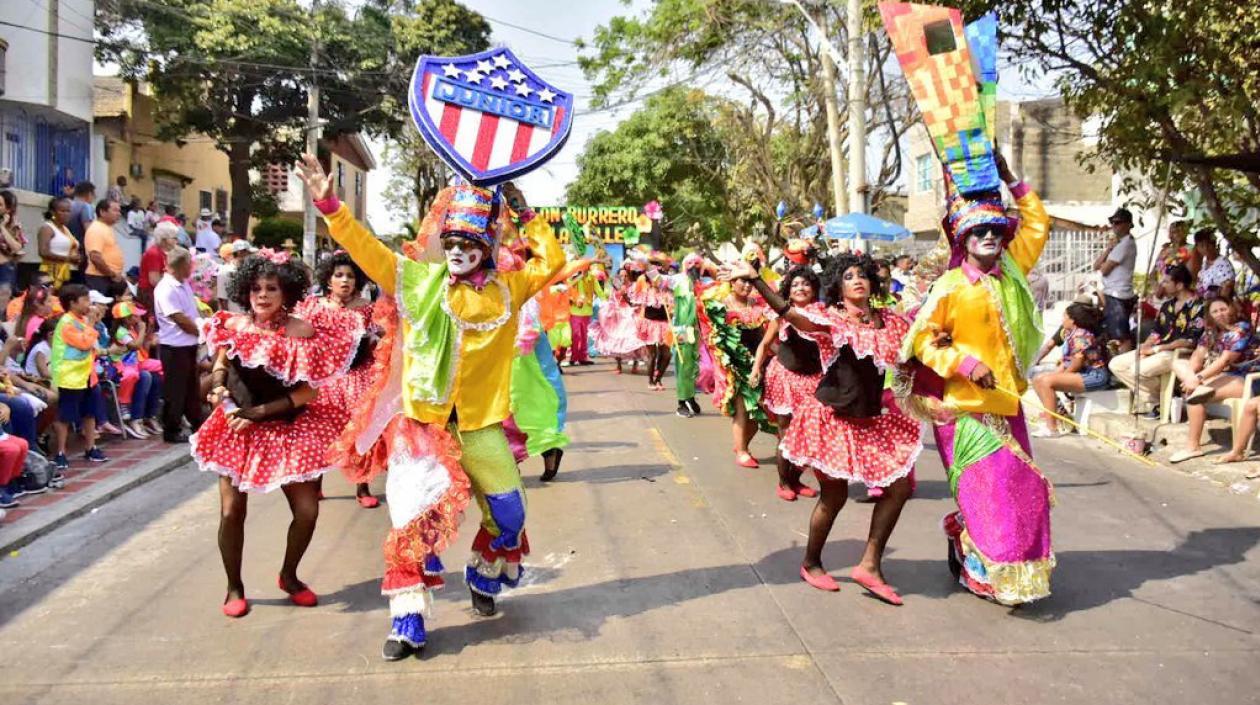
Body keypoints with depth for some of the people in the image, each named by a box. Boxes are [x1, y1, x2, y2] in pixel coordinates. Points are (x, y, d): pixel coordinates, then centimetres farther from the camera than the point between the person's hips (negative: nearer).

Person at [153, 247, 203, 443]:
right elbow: (181, 320, -21)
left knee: (193, 387, 18)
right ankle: (172, 430, 12)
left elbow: (194, 311, 16)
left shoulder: (184, 285, 9)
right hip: (174, 347, -9)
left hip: (189, 344, 9)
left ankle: (197, 424, 30)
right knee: (175, 390, 1)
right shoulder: (166, 289, -20)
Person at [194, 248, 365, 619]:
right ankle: (234, 587, 20)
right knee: (232, 511, -3)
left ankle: (289, 575, 25)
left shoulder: (301, 330, -11)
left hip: (288, 428, -1)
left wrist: (261, 411, -17)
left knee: (307, 510, -2)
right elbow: (219, 369, 8)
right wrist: (219, 390, -15)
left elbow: (310, 390, -14)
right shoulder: (234, 325, -3)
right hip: (237, 428, 1)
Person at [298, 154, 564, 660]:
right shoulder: (418, 281, 0)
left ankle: (484, 580, 39)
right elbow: (366, 249, -5)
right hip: (422, 420, -2)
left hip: (480, 423, 2)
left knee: (509, 513, 10)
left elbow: (551, 261, 5)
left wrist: (525, 216, 0)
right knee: (416, 518, -2)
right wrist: (330, 206, -15)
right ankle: (408, 620, 8)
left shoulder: (505, 291, 3)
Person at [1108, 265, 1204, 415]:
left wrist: (1156, 349, -17)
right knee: (1116, 364, -3)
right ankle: (1153, 399, -5)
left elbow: (1190, 341, -18)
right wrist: (1145, 346, -3)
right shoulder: (1167, 304, 15)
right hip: (1157, 351, 9)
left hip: (1179, 353, -9)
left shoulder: (1197, 307, -11)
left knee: (1138, 370, -30)